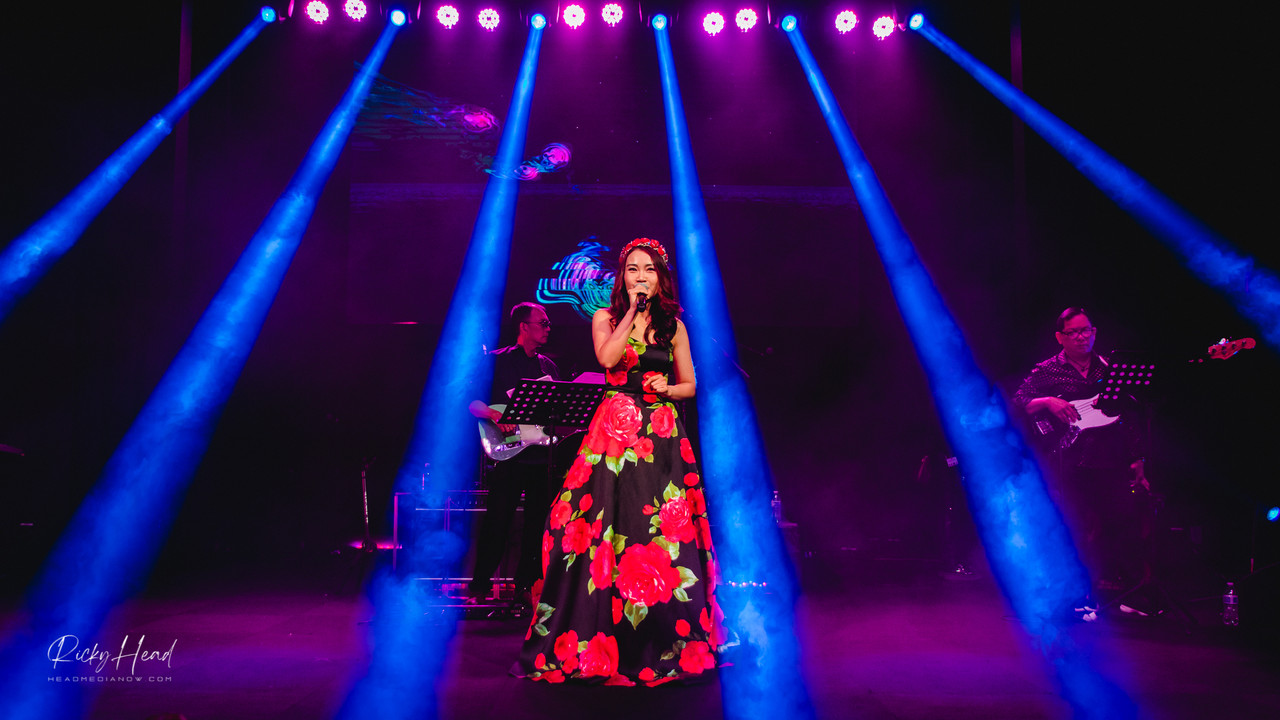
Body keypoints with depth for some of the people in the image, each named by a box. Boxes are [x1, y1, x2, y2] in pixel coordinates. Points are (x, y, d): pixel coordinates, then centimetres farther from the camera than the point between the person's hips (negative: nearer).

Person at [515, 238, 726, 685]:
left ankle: (667, 645, 13)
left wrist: (668, 389, -5)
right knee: (608, 528, -5)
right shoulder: (605, 317, 7)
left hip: (662, 435, 2)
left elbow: (689, 385, 15)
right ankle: (598, 641, 7)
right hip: (615, 431, -1)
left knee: (663, 533, 0)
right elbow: (607, 357, -14)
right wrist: (632, 311, -12)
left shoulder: (673, 325, 11)